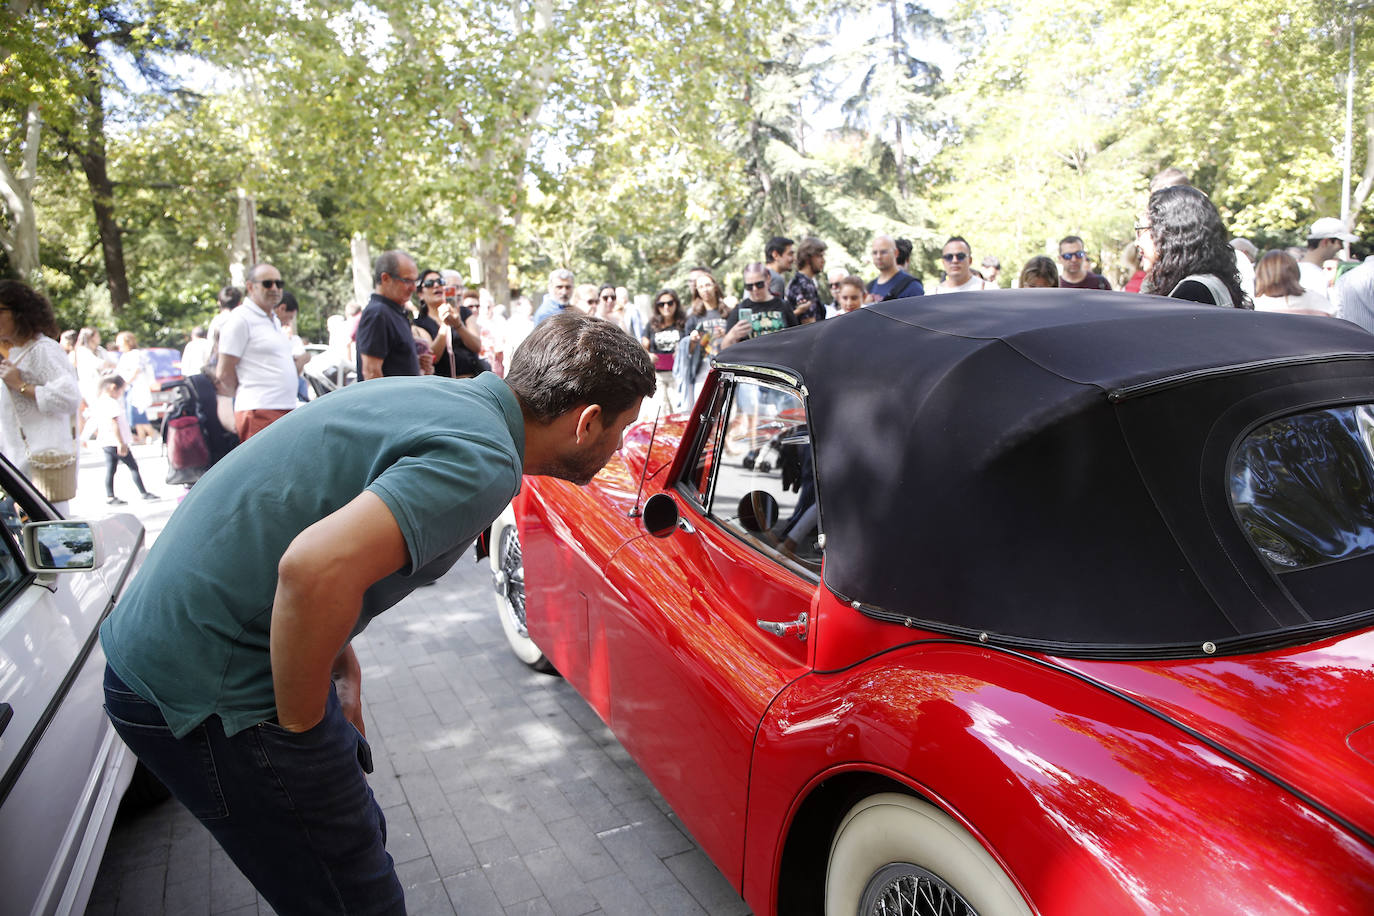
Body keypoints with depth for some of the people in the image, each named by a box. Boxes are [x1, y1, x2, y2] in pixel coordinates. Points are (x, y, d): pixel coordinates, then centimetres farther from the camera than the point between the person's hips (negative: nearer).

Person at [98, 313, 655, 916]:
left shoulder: (436, 394, 7)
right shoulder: (482, 459, -22)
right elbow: (317, 569, -36)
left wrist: (342, 662, 13)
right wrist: (302, 728, -18)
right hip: (209, 693, -9)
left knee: (355, 836, 23)